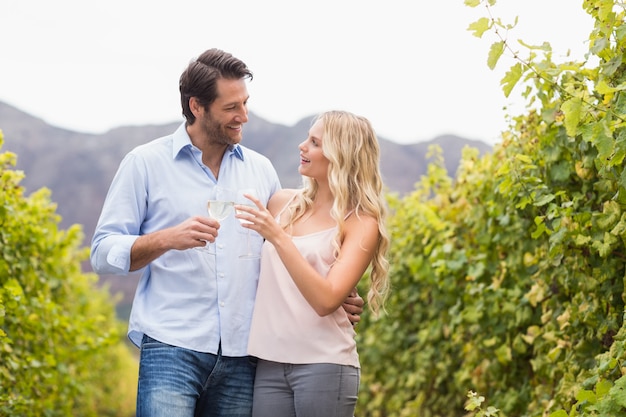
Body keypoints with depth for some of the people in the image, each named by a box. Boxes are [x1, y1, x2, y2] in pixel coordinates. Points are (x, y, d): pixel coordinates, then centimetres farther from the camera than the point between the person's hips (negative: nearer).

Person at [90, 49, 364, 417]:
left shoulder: (260, 169, 14)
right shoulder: (146, 163, 3)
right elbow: (104, 253, 1)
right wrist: (167, 239, -16)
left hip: (242, 356, 4)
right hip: (172, 348, -3)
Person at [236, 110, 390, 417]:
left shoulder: (361, 223, -4)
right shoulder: (282, 202, 9)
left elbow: (326, 300, -16)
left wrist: (278, 237, -20)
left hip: (324, 366, -4)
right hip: (270, 363, 4)